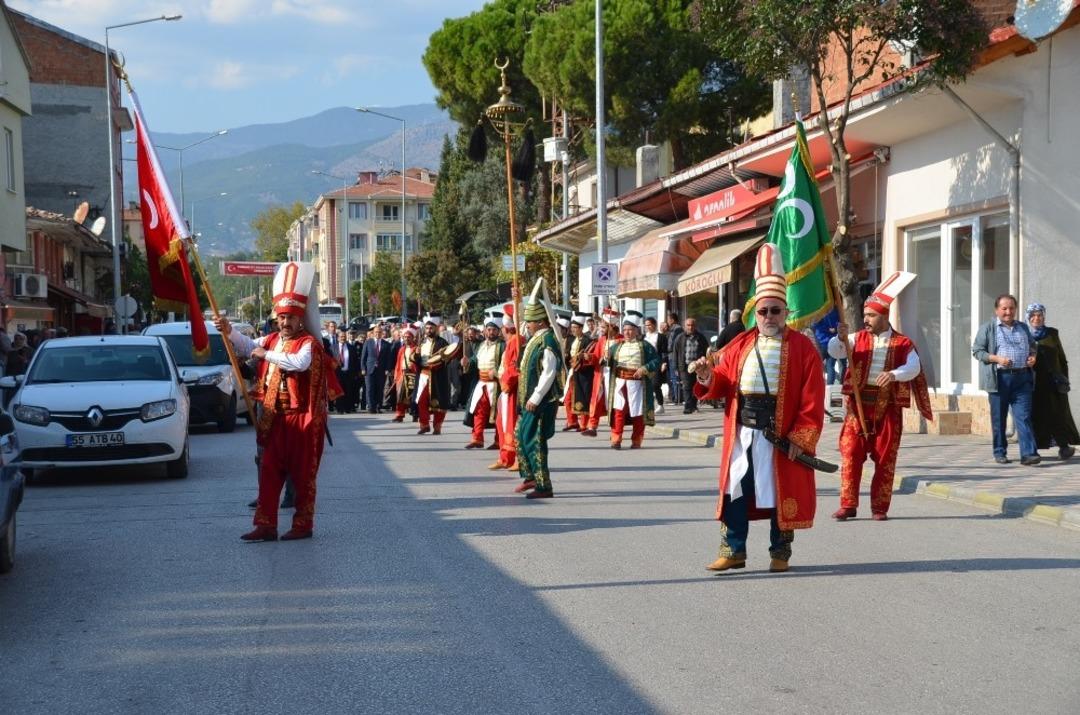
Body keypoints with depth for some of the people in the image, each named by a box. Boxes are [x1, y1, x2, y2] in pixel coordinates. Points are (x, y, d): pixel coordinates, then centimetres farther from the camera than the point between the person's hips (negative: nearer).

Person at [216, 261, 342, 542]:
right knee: (269, 471, 5)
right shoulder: (271, 340, 11)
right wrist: (229, 331, -14)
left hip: (303, 418, -6)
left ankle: (303, 525, 12)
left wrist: (267, 354, -20)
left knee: (303, 474, 2)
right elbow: (247, 346, 4)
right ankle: (266, 526, 9)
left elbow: (300, 362, -27)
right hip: (275, 418, 6)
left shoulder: (309, 343, -9)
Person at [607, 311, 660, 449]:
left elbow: (656, 361, -2)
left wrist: (645, 368, -16)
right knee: (618, 411, -5)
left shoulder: (644, 345, 2)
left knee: (637, 412, 3)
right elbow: (609, 361, 10)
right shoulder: (617, 346, 14)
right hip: (619, 383, 2)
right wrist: (606, 358, -13)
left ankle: (636, 441, 12)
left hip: (637, 383, -2)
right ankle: (616, 440, -2)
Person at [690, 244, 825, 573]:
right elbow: (725, 383, 11)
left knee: (781, 492, 5)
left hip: (781, 436, -3)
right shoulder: (740, 345, 10)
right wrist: (707, 378, -12)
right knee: (736, 489, 5)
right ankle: (733, 550, 14)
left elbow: (812, 400, -7)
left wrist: (800, 437, -13)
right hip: (742, 432, 4)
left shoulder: (803, 347, -2)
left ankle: (780, 551, 19)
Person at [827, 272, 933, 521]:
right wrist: (841, 338, -25)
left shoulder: (902, 343, 2)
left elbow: (913, 368, -14)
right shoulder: (858, 338, 8)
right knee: (851, 453, -3)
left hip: (888, 406, -1)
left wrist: (894, 374, -33)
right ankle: (848, 505, 3)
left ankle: (880, 507, 13)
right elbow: (834, 352, -5)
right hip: (859, 403, 1)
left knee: (885, 458, 4)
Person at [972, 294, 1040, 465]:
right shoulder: (987, 328, 3)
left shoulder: (1023, 327, 17)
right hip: (999, 378, -2)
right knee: (999, 417, 5)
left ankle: (1028, 454, -12)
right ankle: (999, 452, 16)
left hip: (1022, 378, 3)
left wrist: (1033, 357, 5)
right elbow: (977, 350, -2)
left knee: (1024, 417, -6)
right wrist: (996, 358, -15)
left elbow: (1033, 346, 28)